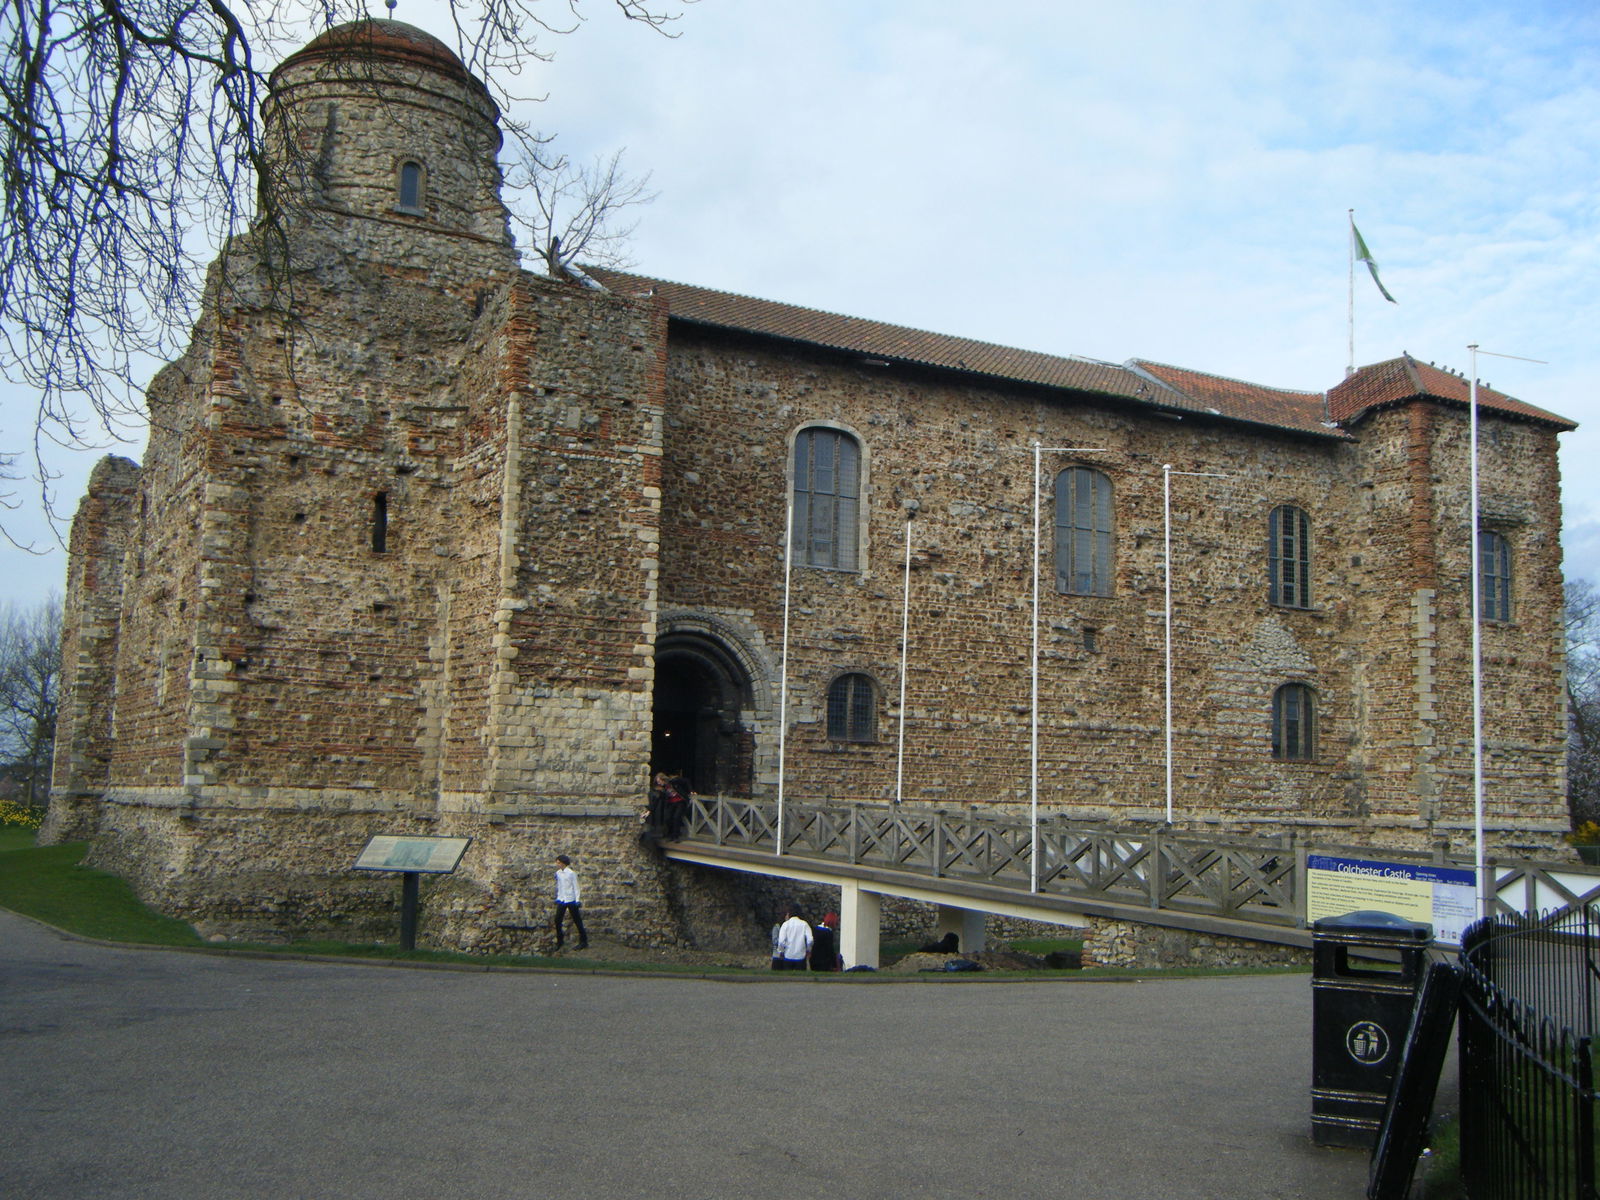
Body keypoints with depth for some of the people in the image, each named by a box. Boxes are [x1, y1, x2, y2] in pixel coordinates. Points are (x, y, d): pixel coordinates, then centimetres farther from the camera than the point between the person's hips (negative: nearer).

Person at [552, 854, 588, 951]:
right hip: (561, 900, 5)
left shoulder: (571, 873, -10)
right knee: (557, 921, 1)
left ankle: (583, 942, 11)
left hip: (571, 900, -5)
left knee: (577, 921, 2)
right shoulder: (558, 873, 6)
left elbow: (576, 887, -8)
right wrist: (557, 898, 17)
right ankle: (559, 941, 16)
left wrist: (577, 900, -11)